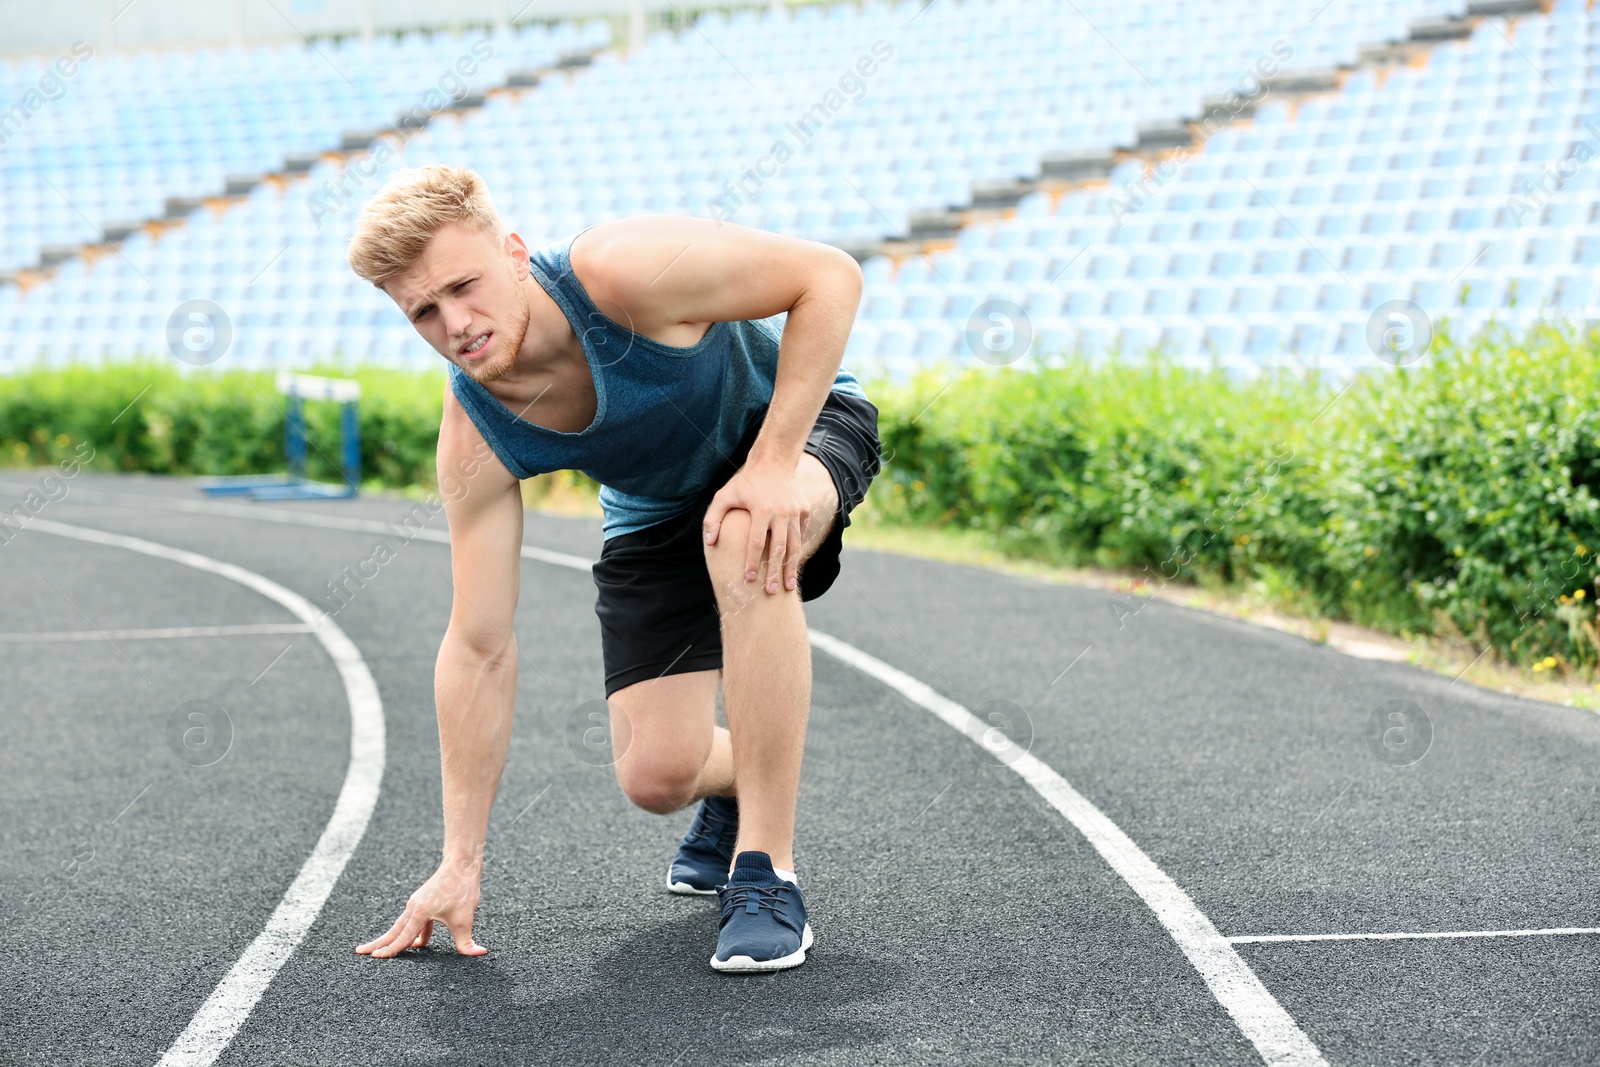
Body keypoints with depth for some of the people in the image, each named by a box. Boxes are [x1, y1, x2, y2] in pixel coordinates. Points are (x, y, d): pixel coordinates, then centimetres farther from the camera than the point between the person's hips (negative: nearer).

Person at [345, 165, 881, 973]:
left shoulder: (621, 271, -37)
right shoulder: (475, 437, -24)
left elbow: (831, 275, -28)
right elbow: (477, 650, -19)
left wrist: (772, 461, -35)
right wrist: (460, 862, -19)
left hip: (797, 419, -3)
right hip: (657, 510, 4)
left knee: (743, 539, -40)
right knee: (655, 777, -10)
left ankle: (767, 871, -29)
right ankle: (738, 783, 31)